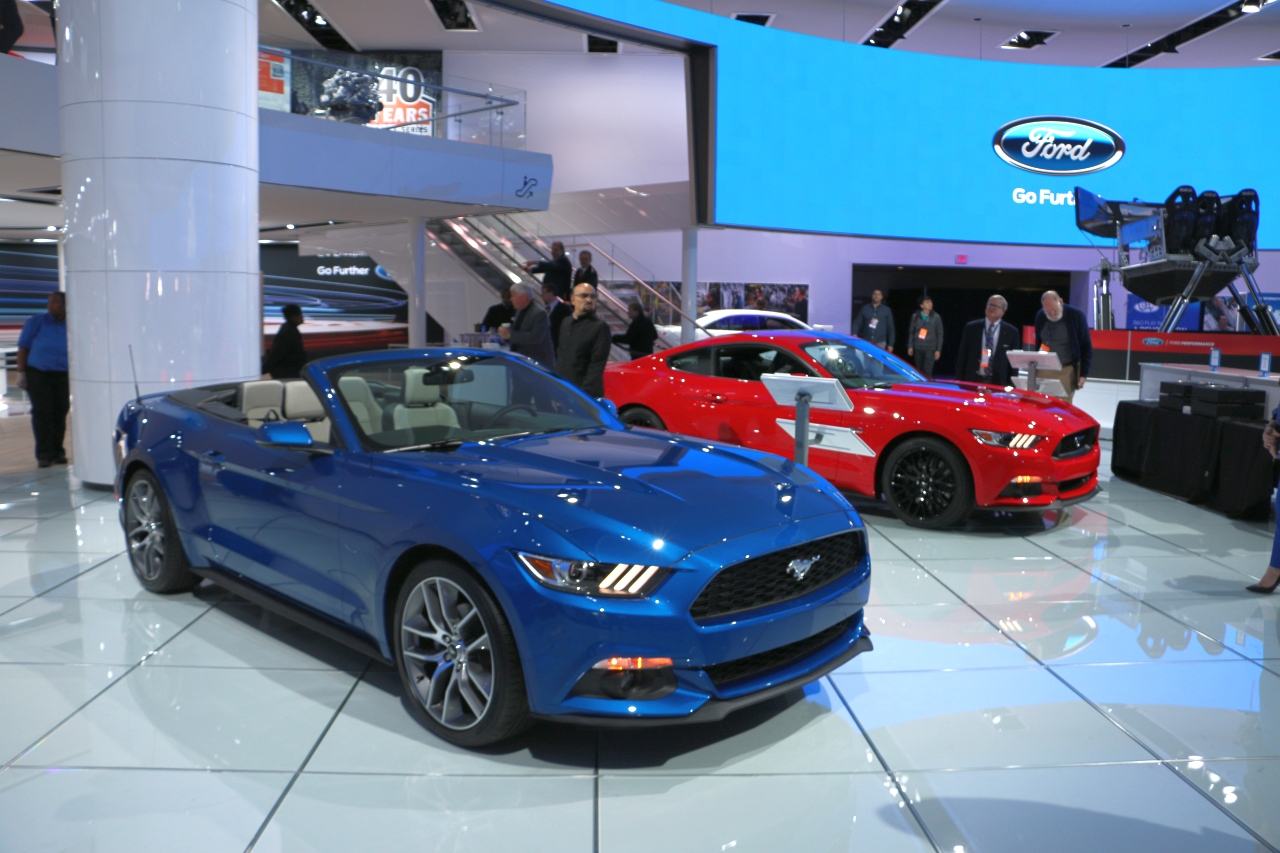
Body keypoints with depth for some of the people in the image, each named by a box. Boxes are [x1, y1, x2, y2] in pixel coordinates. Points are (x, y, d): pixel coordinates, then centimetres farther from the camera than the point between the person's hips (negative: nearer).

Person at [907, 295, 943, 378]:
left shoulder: (936, 318, 2)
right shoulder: (915, 316, 5)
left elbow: (940, 335, 3)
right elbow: (911, 332, 8)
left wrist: (938, 350, -2)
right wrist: (910, 346, 3)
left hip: (930, 349, -2)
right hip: (917, 348, 2)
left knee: (927, 371, -11)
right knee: (919, 371, 8)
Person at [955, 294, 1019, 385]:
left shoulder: (1011, 332, 4)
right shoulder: (971, 327, 5)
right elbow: (962, 356, 6)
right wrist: (959, 382, 0)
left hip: (998, 383, 0)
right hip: (972, 380, 1)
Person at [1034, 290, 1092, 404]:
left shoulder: (1076, 315, -7)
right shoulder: (1040, 316, 4)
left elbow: (1086, 347, -3)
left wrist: (1084, 374, -7)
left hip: (1067, 371, -3)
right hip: (1044, 370, 3)